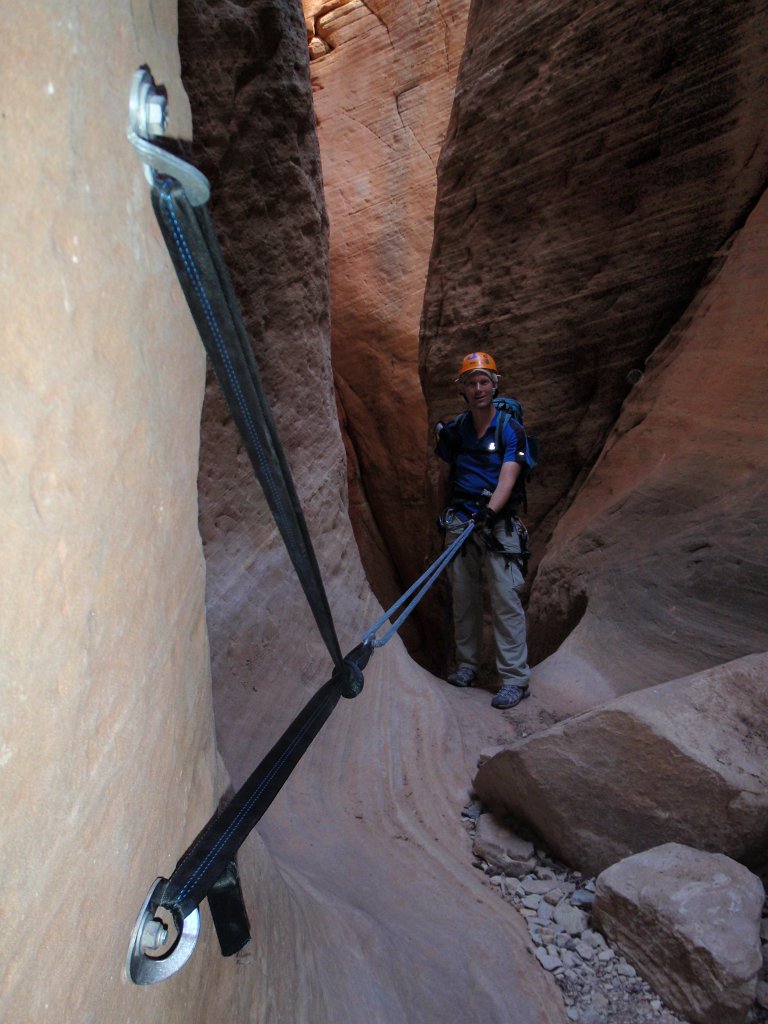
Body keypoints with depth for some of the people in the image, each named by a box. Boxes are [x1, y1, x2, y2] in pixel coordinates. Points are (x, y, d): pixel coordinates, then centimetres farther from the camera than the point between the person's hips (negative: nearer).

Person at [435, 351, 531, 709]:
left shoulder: (510, 430, -5)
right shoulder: (454, 430, 8)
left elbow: (508, 477, -17)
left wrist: (489, 510, -32)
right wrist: (446, 510, 23)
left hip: (498, 523, -4)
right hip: (461, 522, 4)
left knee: (506, 600, -7)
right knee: (464, 596, 9)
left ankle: (515, 678, -2)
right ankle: (467, 664, 23)